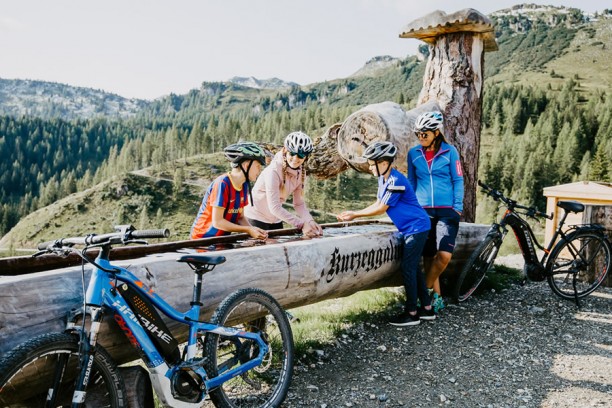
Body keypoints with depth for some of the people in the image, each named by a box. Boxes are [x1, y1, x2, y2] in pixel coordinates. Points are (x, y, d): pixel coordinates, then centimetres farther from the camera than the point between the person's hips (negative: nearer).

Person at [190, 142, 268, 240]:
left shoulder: (244, 185, 3)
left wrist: (253, 230, -13)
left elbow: (240, 217, 5)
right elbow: (217, 222, -21)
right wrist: (248, 230, -22)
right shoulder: (222, 184, -20)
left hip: (222, 238, 7)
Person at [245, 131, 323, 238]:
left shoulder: (300, 173, -5)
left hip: (276, 220, 7)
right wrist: (301, 224, -34)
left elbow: (299, 203, -2)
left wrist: (310, 221, -21)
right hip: (257, 217, -7)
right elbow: (274, 207, -31)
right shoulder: (273, 171, -26)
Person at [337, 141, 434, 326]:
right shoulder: (383, 179, 7)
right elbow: (377, 204, 9)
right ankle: (427, 309, 21)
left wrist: (355, 214, -14)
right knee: (413, 268, 13)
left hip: (416, 227, -10)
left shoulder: (396, 181, -23)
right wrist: (354, 214, -1)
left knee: (408, 268, -8)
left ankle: (411, 313, 0)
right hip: (410, 228, 10)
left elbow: (381, 208, -20)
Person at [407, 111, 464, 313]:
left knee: (444, 255, -15)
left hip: (447, 210, -2)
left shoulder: (449, 151, -1)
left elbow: (458, 180, 2)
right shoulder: (413, 153, 5)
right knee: (428, 257, 5)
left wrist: (458, 207, -4)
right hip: (423, 211, 2)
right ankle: (436, 297, 18)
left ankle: (425, 290, 5)